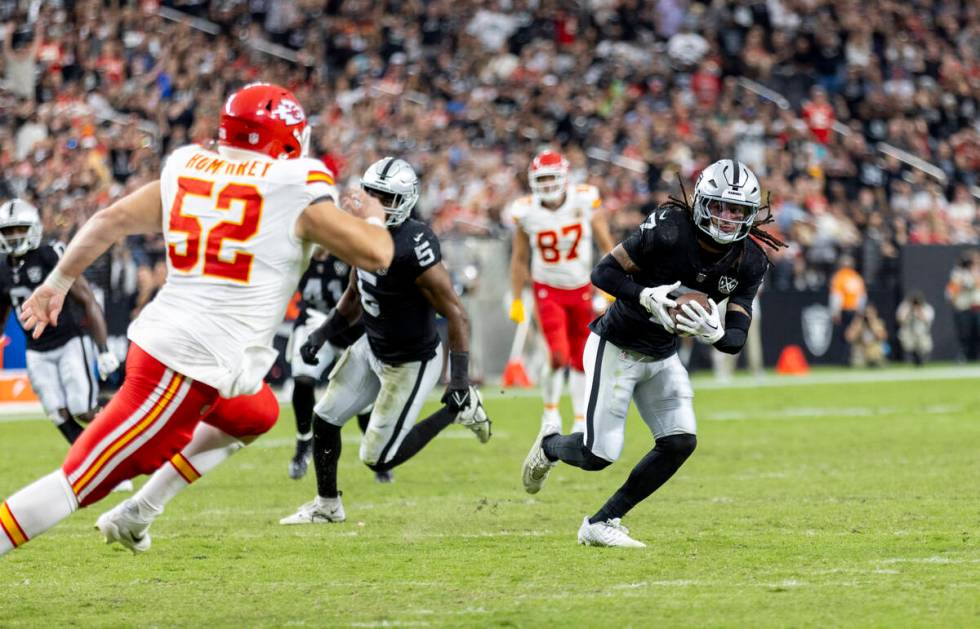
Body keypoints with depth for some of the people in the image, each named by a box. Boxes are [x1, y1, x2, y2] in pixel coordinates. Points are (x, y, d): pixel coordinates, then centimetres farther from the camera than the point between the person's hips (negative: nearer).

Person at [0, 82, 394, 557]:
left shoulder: (187, 172, 11)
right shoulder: (296, 192, -6)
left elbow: (110, 220, 9)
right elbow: (377, 254, -7)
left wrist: (58, 283, 20)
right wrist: (372, 218, 16)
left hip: (158, 335, 8)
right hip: (192, 365, -8)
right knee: (80, 481, -7)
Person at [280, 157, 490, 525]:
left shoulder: (414, 249, -31)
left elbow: (456, 316, -27)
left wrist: (460, 380, -31)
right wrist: (322, 335, 6)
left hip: (409, 364, -8)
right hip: (372, 348, 8)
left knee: (379, 460, -3)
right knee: (325, 419, 13)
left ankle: (459, 409, 13)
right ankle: (327, 505, 33)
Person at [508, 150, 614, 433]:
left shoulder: (585, 201, -14)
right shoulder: (526, 212, -12)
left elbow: (606, 245, -5)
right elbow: (520, 259, 1)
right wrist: (516, 300, 3)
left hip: (581, 288, 1)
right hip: (548, 290, -1)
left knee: (581, 359, 10)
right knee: (559, 355, -18)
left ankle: (581, 418, 25)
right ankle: (550, 408, 5)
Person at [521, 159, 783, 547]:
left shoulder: (748, 262, -9)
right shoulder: (668, 231, -26)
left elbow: (737, 338, -11)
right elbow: (603, 272, -20)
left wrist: (714, 334, -34)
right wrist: (646, 296, -37)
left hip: (662, 358, 6)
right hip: (616, 347, -6)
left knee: (680, 442, -8)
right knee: (599, 455, -8)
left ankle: (600, 524, 6)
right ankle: (550, 445, 30)